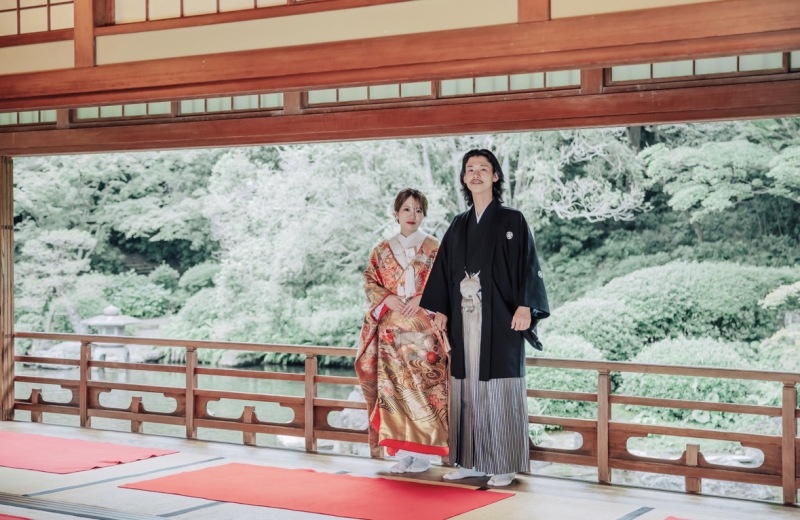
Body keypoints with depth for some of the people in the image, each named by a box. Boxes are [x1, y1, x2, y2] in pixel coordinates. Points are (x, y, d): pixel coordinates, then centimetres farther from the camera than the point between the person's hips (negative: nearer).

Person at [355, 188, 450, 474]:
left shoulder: (433, 247, 5)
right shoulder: (382, 250, 12)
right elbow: (370, 282, 10)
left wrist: (420, 299, -14)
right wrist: (388, 299, -9)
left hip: (424, 329, -2)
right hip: (392, 330, 3)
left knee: (423, 386, -7)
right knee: (394, 386, -2)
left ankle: (423, 452, 0)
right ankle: (403, 451, 5)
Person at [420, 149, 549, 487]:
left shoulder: (512, 221, 0)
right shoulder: (458, 226, 14)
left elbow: (528, 265, -6)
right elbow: (444, 269, 15)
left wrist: (526, 307, -16)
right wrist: (440, 309, 8)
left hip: (500, 318, -5)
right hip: (464, 319, 5)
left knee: (500, 388, -4)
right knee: (467, 387, 6)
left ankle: (504, 464, 2)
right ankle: (469, 460, 13)